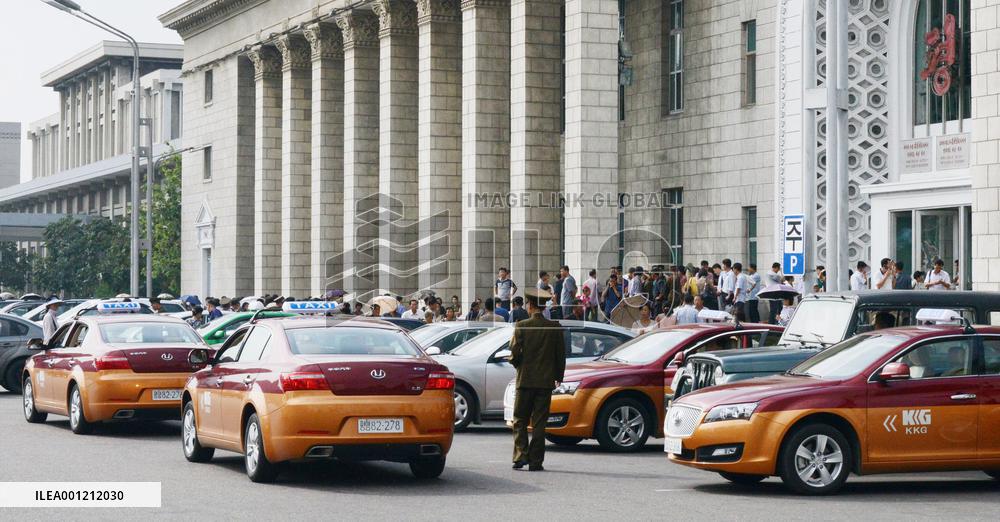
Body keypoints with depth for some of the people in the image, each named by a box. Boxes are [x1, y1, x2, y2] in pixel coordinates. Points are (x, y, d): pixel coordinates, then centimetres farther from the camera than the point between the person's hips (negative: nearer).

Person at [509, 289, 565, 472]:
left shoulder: (521, 326, -7)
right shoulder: (555, 327, -1)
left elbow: (515, 353, -9)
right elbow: (561, 355, 3)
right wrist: (558, 377, 15)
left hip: (525, 380, -2)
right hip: (546, 380, 2)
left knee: (520, 421, 8)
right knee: (539, 423, 4)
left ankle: (521, 455, -5)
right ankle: (535, 461, 2)